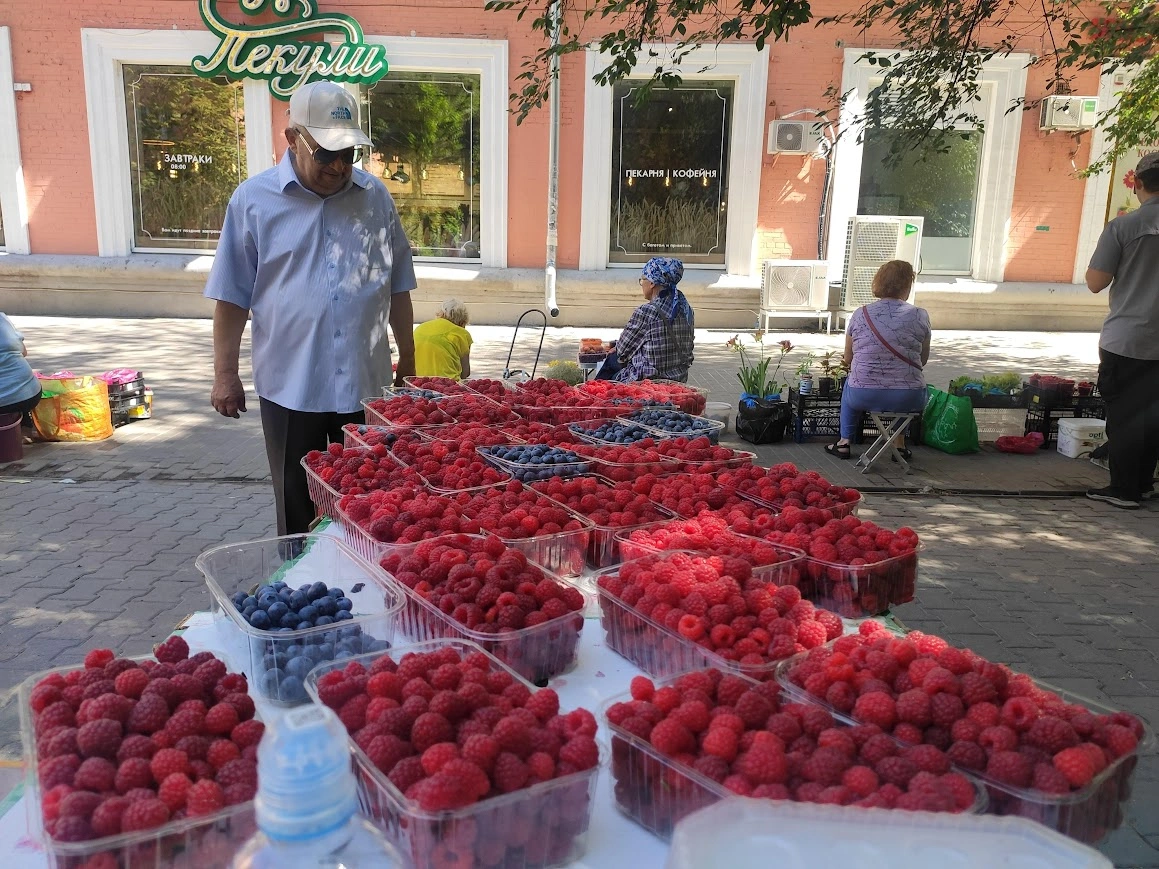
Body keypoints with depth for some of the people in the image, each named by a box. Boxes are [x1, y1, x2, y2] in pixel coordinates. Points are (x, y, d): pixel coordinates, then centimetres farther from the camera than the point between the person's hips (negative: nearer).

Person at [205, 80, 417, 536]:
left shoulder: (376, 196, 4)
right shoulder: (253, 199, -3)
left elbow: (397, 286, 11)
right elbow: (231, 295, 1)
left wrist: (407, 359, 12)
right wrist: (225, 374, -1)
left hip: (366, 383, 2)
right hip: (289, 386, -2)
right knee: (298, 509, 11)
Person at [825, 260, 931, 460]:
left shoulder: (860, 314, -1)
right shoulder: (920, 316, -3)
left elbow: (848, 360, 10)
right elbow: (923, 360, 10)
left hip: (864, 396, 0)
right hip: (908, 400, 0)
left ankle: (844, 442, 34)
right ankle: (900, 443, 34)